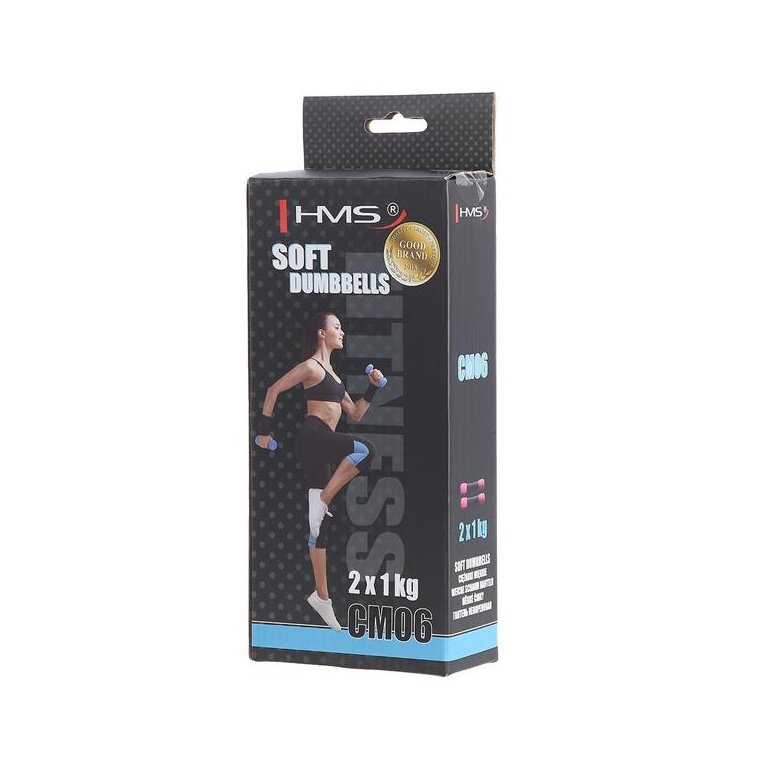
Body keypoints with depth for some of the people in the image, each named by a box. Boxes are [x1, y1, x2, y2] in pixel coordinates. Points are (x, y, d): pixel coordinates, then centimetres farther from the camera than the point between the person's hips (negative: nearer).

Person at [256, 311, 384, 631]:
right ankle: (322, 500, -23)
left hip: (322, 445, 8)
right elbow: (274, 390, -5)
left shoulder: (331, 374, 26)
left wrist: (372, 388, 15)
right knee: (365, 449, -32)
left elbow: (355, 413, 28)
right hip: (313, 435, -8)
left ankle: (321, 595, 6)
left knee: (319, 521, 6)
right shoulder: (311, 367, 0)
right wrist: (265, 428, -9)